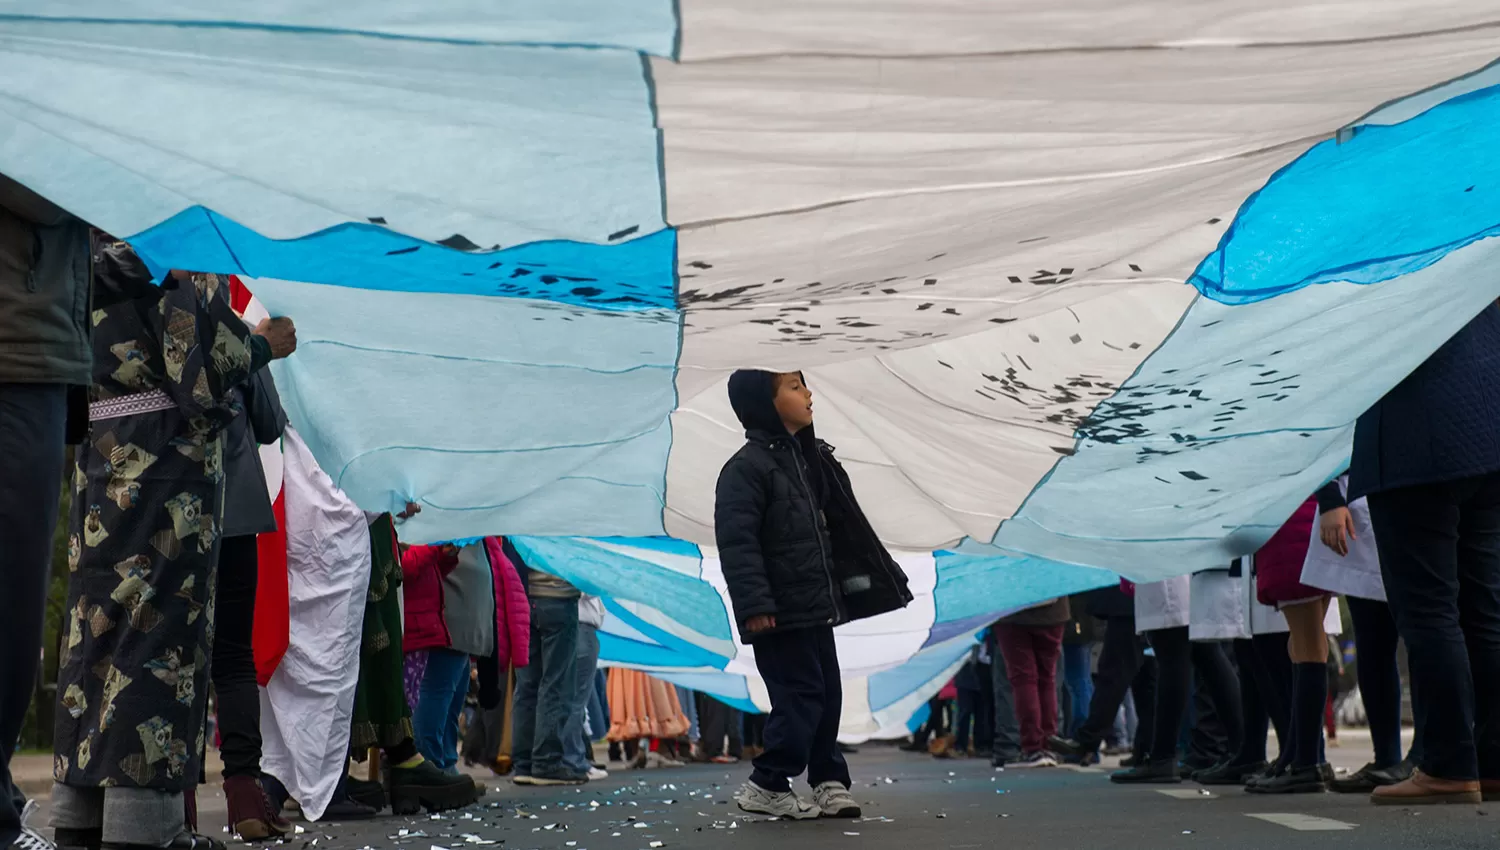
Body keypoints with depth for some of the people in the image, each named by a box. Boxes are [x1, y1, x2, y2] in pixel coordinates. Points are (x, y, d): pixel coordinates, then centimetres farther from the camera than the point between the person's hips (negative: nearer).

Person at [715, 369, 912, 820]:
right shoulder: (746, 467, -14)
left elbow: (842, 526, 22)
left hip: (816, 609, 9)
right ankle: (766, 786, 4)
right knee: (800, 698, -7)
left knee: (827, 697, 11)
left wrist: (883, 578, 21)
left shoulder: (811, 458, 15)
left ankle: (828, 782, 20)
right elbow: (736, 542, -20)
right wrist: (754, 605, -26)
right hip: (780, 614, -9)